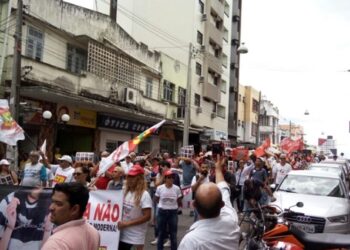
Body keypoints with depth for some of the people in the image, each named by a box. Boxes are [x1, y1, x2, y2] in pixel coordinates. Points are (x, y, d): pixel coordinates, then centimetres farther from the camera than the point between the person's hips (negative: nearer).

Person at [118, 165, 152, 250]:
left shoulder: (144, 195, -15)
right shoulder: (125, 192, 5)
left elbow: (147, 216, -18)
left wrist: (127, 223, -19)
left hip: (136, 235, -6)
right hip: (123, 233, 6)